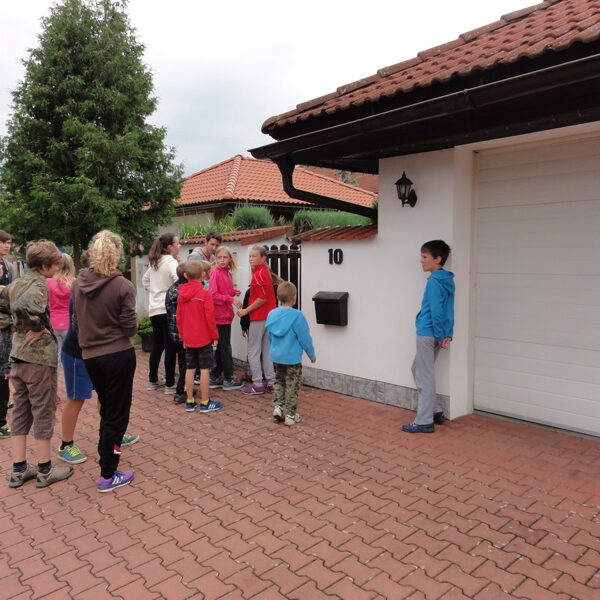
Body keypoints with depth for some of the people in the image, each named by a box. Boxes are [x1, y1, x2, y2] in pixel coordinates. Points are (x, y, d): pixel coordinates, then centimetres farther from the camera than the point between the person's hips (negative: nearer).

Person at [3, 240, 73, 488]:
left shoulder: (16, 283, 9)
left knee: (20, 413, 15)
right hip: (39, 357, -8)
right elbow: (26, 307, -38)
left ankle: (19, 470, 22)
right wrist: (37, 328, -22)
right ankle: (45, 470, 14)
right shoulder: (39, 285, -17)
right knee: (43, 413, 4)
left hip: (18, 357, 8)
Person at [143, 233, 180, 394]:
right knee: (170, 348, -2)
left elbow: (145, 280, 27)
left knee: (157, 346, 17)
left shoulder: (154, 263, 13)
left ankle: (152, 381, 25)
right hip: (168, 310, -8)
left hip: (154, 310, 8)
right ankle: (170, 385, 3)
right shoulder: (171, 262, -13)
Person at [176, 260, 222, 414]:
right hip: (204, 338, -5)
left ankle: (190, 402, 18)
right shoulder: (205, 293, -14)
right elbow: (210, 318, -15)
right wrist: (215, 336, -4)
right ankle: (205, 403, 7)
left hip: (188, 339, 5)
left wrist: (182, 336, 17)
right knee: (204, 369, 2)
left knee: (190, 369, 11)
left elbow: (179, 317, 8)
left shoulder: (182, 294, 3)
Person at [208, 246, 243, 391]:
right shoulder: (215, 272, -13)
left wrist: (234, 292, 1)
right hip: (220, 315, -8)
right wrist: (231, 299, -23)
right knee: (225, 347, -1)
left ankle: (215, 378, 23)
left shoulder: (227, 273, 11)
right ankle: (228, 380, 7)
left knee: (221, 347, 14)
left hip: (226, 315, 8)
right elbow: (213, 295, -19)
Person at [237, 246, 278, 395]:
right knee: (267, 351, 13)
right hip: (268, 315, 9)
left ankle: (258, 384, 3)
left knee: (253, 351, -1)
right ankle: (271, 382, 17)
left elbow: (262, 298, -21)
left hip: (259, 317, -9)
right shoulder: (266, 272, 13)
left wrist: (246, 311, -16)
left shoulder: (258, 274, -15)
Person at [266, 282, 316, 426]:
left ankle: (278, 406, 14)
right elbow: (305, 338, -12)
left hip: (276, 357, 5)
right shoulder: (297, 316, -19)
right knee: (292, 386, 6)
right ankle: (290, 415, 13)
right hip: (292, 358, -5)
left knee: (279, 382, 23)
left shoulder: (272, 314, 0)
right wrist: (312, 354, 2)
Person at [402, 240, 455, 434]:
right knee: (418, 370, 20)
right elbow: (448, 311, 10)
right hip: (435, 334, 9)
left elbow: (436, 312, -19)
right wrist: (448, 334, 6)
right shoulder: (447, 280, 11)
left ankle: (424, 422, 5)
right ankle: (435, 412, 25)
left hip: (427, 333, -9)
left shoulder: (434, 281, -16)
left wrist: (440, 336, -11)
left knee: (424, 376, -2)